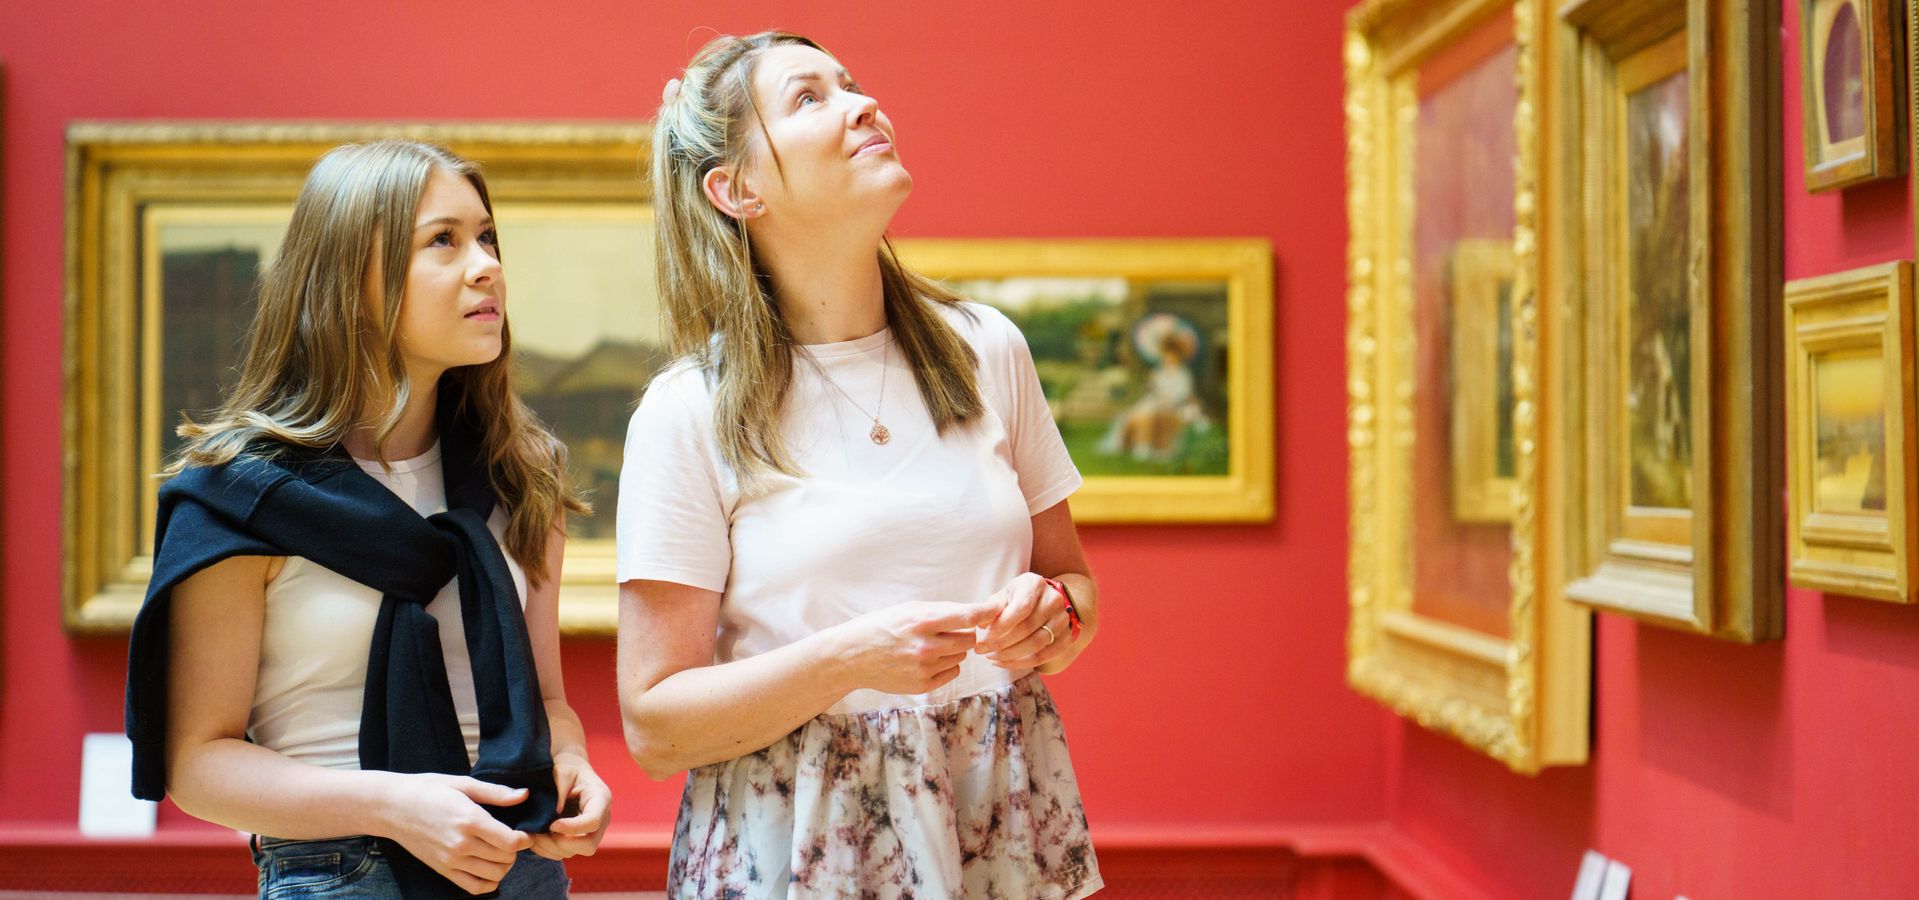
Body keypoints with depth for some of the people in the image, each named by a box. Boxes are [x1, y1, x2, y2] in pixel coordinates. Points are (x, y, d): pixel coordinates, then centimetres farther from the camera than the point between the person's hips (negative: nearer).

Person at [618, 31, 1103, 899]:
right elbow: (655, 728, -9)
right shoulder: (687, 415, -8)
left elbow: (1073, 577, 13)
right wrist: (848, 660, -23)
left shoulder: (986, 349, 2)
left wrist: (1053, 614, -10)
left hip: (1004, 828, 4)